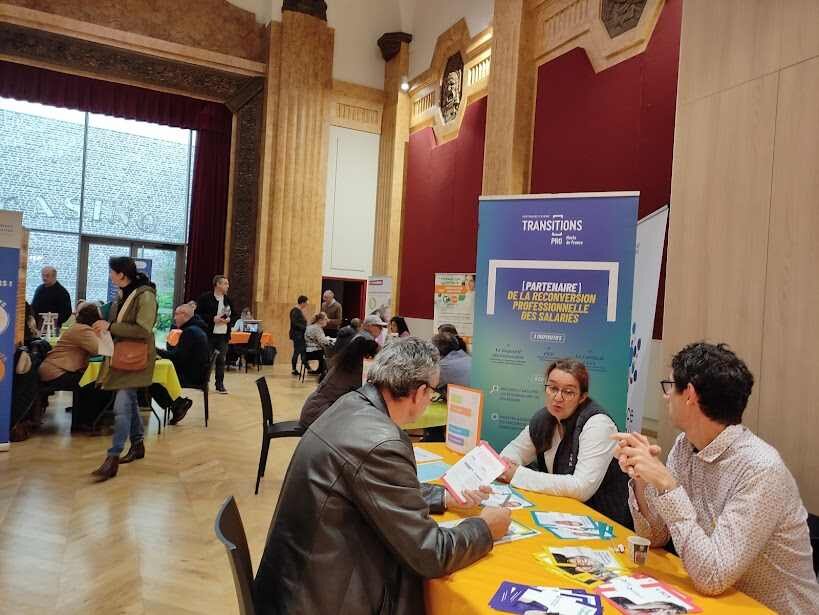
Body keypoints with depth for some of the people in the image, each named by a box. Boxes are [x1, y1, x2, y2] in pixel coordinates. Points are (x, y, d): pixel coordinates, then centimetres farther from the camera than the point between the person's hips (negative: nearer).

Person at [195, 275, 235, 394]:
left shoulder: (228, 300, 10)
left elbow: (233, 316, 16)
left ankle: (220, 385, 12)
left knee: (221, 360, 5)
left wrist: (229, 320, -5)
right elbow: (198, 314, -9)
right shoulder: (205, 298, -5)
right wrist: (212, 319, -17)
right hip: (209, 334, -4)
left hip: (223, 335, 4)